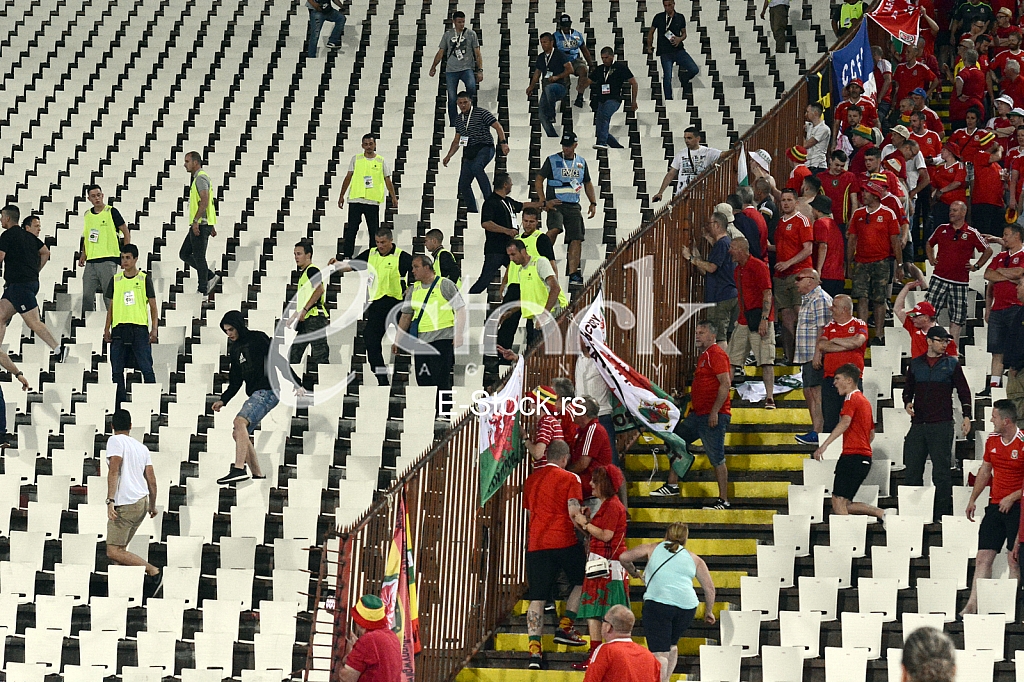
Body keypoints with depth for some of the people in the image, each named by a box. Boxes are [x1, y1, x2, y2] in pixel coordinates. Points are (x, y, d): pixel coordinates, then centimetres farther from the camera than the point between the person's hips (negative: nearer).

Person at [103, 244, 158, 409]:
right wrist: (107, 329, 9)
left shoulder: (144, 279, 4)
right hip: (119, 329, 4)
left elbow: (153, 306, 4)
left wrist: (154, 329, -6)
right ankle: (120, 403, 9)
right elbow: (111, 306, 17)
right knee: (117, 370, 3)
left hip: (139, 328, -4)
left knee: (146, 368, -8)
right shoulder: (116, 280, 13)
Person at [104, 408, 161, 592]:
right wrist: (153, 505, 29)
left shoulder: (116, 441, -4)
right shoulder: (142, 447, 16)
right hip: (142, 502, 8)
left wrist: (111, 500, -22)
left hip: (126, 504, -8)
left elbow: (114, 470, -16)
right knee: (120, 549, 13)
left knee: (113, 551, -9)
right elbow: (151, 480, 16)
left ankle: (153, 571, -16)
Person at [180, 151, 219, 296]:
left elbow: (205, 201, -24)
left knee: (199, 257, -5)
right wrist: (211, 226, 26)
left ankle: (202, 289, 1)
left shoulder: (200, 178, -12)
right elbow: (210, 202, 25)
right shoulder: (200, 178, 21)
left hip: (200, 224, -11)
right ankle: (210, 276, 14)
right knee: (184, 254, 12)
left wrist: (196, 221, -27)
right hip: (198, 225, 11)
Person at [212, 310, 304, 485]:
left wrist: (296, 384, -15)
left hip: (268, 390, -9)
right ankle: (258, 475, 9)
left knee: (240, 421, -26)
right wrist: (223, 400, 5)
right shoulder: (234, 349, 18)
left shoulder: (258, 338, -4)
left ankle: (239, 469, -35)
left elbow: (278, 361, -9)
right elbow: (235, 382, 20)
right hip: (255, 395, 9)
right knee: (238, 434, 5)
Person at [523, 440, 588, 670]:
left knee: (537, 597, 2)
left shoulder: (531, 480, 14)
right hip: (564, 541, -4)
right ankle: (564, 627, 9)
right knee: (581, 582, 19)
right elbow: (573, 512, -11)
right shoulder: (569, 478, -2)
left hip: (536, 544, 4)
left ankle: (534, 649, -8)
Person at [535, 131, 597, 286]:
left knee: (577, 239, -5)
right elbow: (538, 180, 2)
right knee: (554, 229, -30)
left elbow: (587, 184, 24)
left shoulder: (581, 162, 14)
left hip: (573, 206, 4)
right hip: (555, 204, -4)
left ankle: (573, 274, -3)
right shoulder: (552, 160, 2)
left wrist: (593, 203, 12)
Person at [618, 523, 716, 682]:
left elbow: (624, 557, 10)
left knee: (659, 653, -9)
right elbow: (709, 588, 18)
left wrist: (633, 572, 30)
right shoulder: (693, 558, 21)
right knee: (671, 645, 26)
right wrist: (709, 612, 31)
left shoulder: (653, 548, 17)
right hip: (687, 606, 3)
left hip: (658, 602, -3)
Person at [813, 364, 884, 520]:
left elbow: (845, 423, -25)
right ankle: (883, 514, 4)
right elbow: (871, 434, 28)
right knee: (846, 505, 9)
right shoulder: (864, 401, 23)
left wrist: (824, 445, -33)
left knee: (838, 502, -12)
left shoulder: (851, 398, -6)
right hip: (865, 458, 9)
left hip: (852, 456, -9)